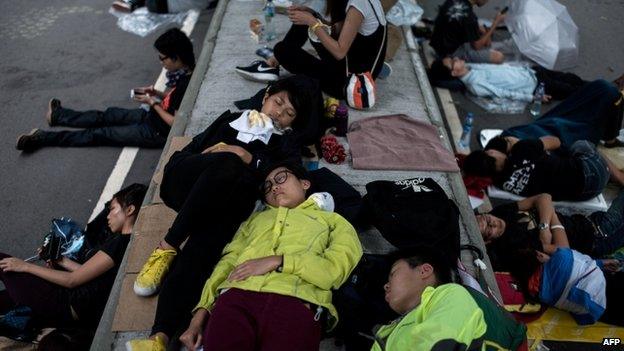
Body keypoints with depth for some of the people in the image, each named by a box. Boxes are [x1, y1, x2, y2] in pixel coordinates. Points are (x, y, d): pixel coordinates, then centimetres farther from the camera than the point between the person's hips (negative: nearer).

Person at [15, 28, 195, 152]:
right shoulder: (184, 73, -2)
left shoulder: (187, 85, -32)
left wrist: (153, 103, -19)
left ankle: (42, 139, 9)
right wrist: (157, 93, 0)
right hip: (154, 117, 9)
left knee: (102, 134, -1)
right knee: (109, 115, 19)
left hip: (157, 133, -9)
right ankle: (58, 116, 37)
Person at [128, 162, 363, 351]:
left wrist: (277, 261, -3)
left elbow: (336, 268, 6)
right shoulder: (257, 218, 34)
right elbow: (228, 261, 20)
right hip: (237, 296, 2)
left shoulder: (332, 220, 26)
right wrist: (201, 311, 5)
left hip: (295, 303, -2)